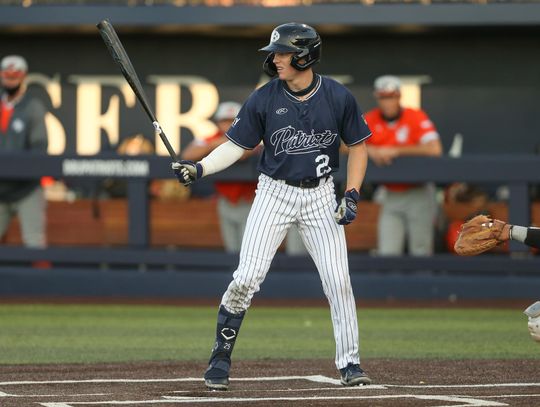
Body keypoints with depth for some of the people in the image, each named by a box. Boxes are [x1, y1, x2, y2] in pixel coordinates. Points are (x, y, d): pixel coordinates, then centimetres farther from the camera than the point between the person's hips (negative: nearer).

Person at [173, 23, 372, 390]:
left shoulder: (338, 97, -8)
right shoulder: (264, 99, -8)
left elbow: (358, 146, 3)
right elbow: (235, 146, -4)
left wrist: (352, 195, -6)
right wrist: (200, 168, -20)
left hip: (320, 195, 0)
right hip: (274, 193, 0)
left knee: (339, 281, -4)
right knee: (246, 279, -9)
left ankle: (350, 363, 9)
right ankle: (221, 356, 5)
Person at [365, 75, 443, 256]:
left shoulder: (416, 117, -11)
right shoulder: (370, 120, 1)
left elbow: (434, 149, -24)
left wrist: (396, 151, -22)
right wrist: (369, 150, -20)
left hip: (417, 193, -3)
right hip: (390, 196, 3)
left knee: (421, 252, -3)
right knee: (387, 253, -3)